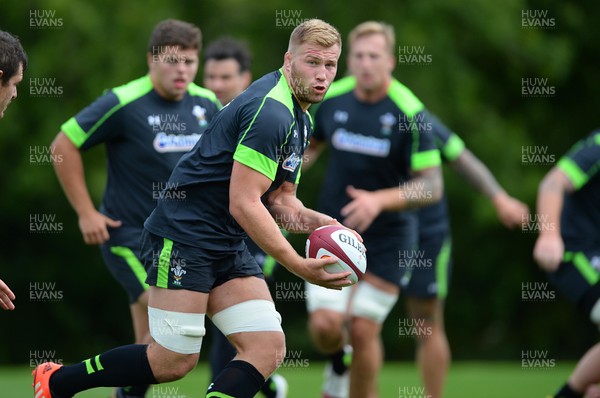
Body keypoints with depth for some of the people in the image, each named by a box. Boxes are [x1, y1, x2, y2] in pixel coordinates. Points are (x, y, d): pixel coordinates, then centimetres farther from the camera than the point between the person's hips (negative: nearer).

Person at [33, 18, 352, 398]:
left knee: (268, 348, -6)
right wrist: (299, 267, -22)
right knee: (174, 361, -9)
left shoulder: (300, 120, 14)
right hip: (184, 235, -10)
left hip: (227, 246, 10)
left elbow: (279, 199, 19)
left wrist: (316, 221, -3)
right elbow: (243, 204, -23)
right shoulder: (269, 112, -19)